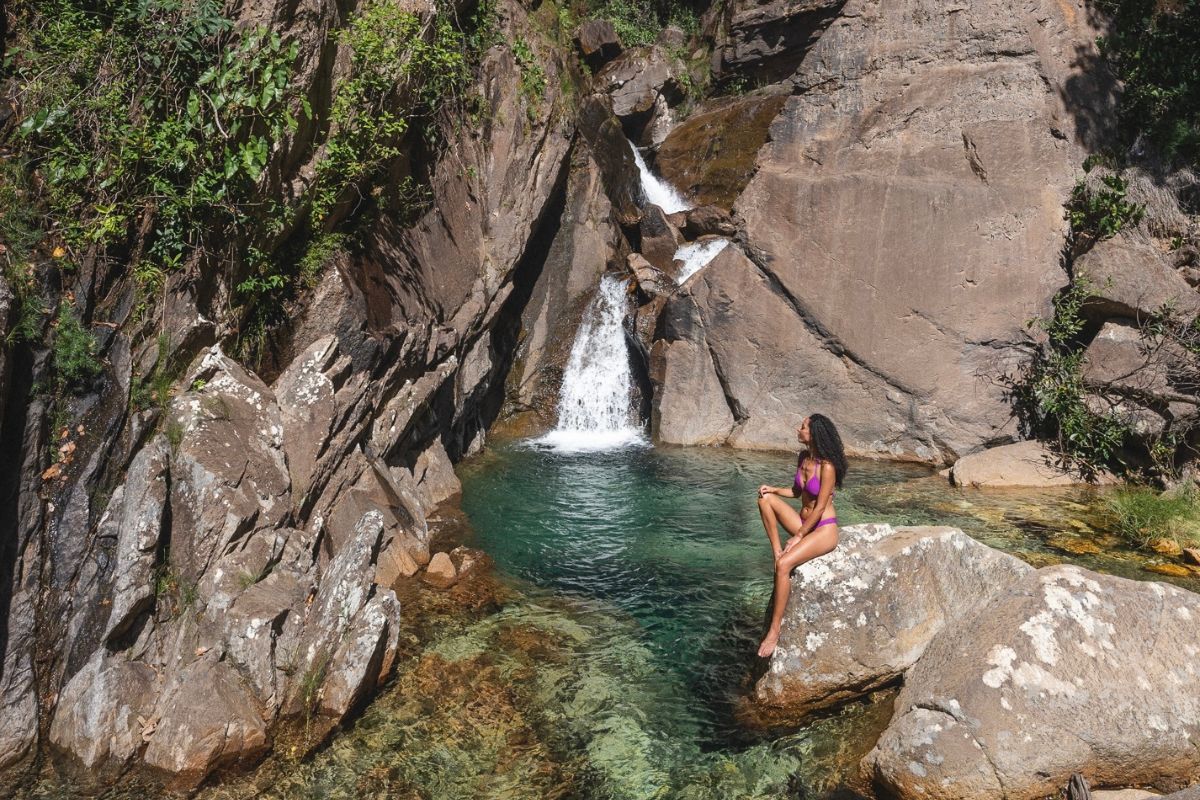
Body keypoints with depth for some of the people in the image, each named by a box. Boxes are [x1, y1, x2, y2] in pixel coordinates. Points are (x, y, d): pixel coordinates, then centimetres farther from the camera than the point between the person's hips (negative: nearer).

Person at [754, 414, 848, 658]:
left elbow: (820, 508, -19)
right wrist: (774, 489, -2)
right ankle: (777, 551, -3)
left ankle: (774, 631, -22)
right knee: (766, 498, -5)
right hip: (804, 524, 8)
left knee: (784, 564, -28)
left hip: (824, 530, -8)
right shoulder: (803, 457, 4)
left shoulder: (827, 466, -21)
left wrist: (798, 537, -14)